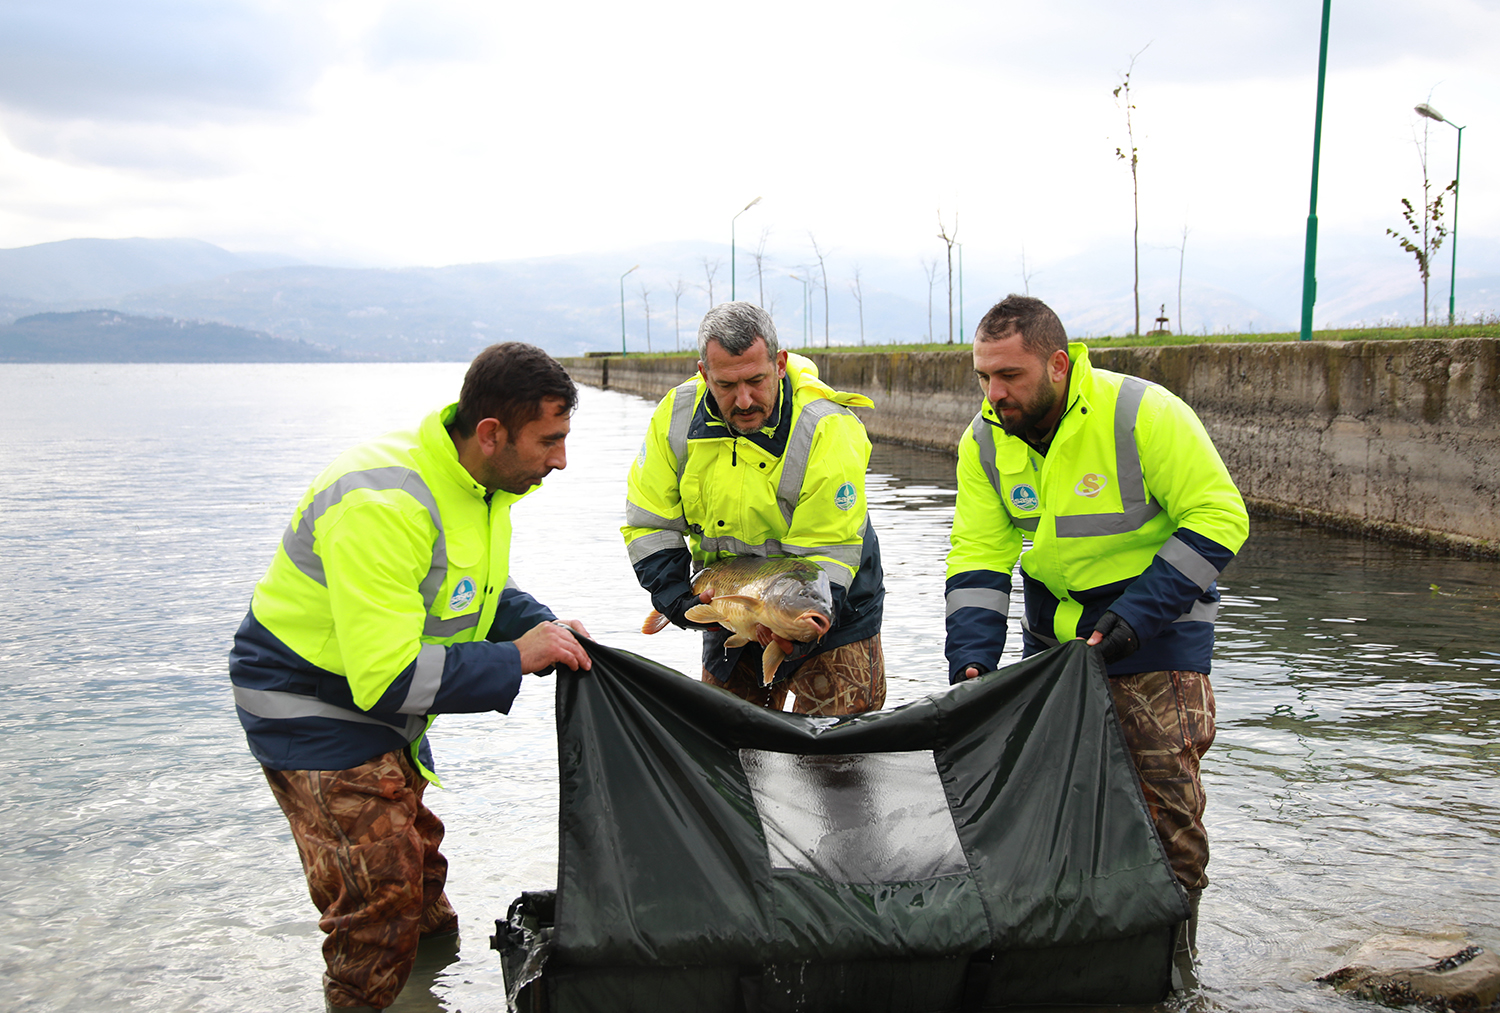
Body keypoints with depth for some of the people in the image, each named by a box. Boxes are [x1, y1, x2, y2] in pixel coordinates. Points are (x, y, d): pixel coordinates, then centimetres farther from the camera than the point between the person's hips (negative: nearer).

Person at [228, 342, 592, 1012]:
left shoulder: (482, 481, -4)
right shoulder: (383, 505, -36)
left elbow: (484, 595, 12)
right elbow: (386, 677, -37)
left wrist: (547, 630, -8)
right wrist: (515, 657, -31)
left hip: (383, 706, 9)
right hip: (310, 705, -9)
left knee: (415, 851, 25)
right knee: (380, 895, -11)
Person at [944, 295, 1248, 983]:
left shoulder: (1144, 415, -23)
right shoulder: (985, 442, -7)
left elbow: (1219, 518, -20)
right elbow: (978, 556, -5)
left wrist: (1139, 614, -25)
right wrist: (971, 658, -18)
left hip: (1157, 619, -5)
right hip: (1054, 619, 5)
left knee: (1164, 788, -7)